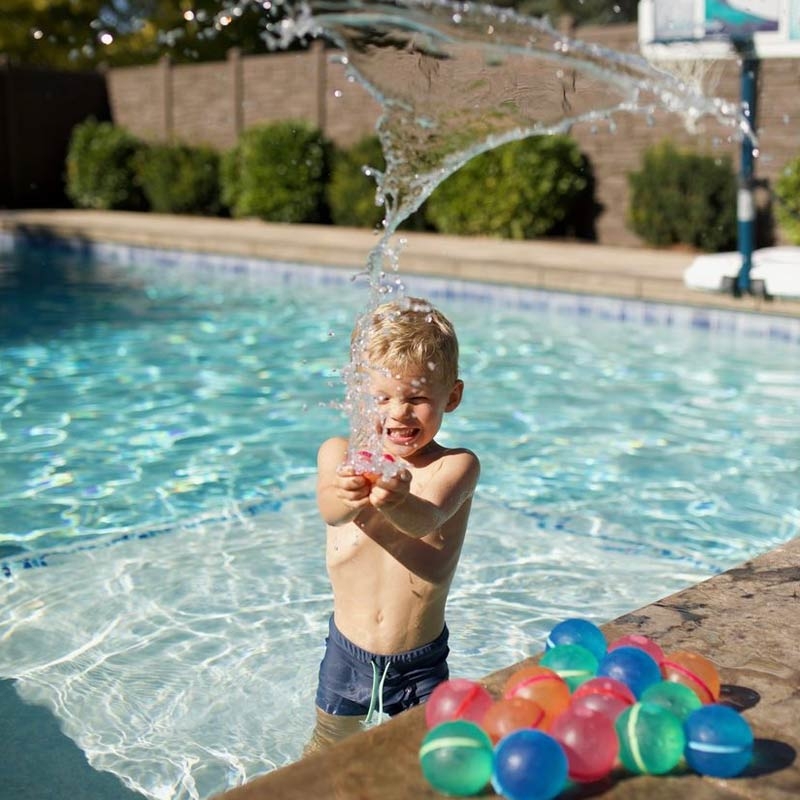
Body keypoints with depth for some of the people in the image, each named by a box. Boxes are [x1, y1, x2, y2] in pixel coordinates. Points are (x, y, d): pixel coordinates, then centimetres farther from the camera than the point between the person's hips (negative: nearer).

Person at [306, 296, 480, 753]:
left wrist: (397, 502, -59)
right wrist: (347, 497, -55)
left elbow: (426, 518, -35)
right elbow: (330, 510, -31)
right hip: (348, 651, 2)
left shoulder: (456, 466, -15)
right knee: (327, 752, 20)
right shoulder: (340, 455, -10)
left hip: (421, 662, -2)